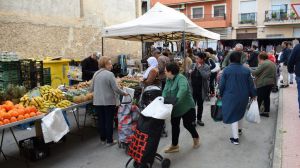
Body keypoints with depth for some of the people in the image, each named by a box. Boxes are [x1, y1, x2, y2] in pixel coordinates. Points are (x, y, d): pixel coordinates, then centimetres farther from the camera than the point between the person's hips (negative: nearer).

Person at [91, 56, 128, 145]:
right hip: (109, 102, -5)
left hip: (97, 102, 5)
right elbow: (115, 89, -15)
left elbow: (92, 88, 11)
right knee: (109, 121, 6)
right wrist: (124, 93, 0)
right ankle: (109, 140, 15)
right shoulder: (109, 74, -14)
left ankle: (102, 139, 27)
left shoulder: (96, 74, 4)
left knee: (100, 120, 15)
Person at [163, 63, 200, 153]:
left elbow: (183, 89, -41)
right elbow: (165, 91, 1)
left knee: (187, 124, 5)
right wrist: (163, 99, -18)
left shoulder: (180, 78, -24)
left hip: (186, 107, -7)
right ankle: (174, 145, 26)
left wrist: (177, 100, -51)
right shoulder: (168, 79, 2)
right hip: (175, 108, 8)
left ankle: (196, 138, 36)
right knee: (174, 125, 12)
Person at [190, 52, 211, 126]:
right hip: (193, 89, 2)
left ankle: (199, 119, 30)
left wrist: (200, 68, -23)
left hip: (201, 90, -2)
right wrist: (190, 72, -4)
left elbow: (207, 76, -25)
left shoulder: (206, 67, -7)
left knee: (200, 105, 13)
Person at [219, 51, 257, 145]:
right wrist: (253, 95, 12)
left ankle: (235, 138, 1)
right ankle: (239, 129, 46)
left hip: (230, 96, -3)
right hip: (243, 96, 3)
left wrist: (221, 94, 8)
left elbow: (222, 84, -6)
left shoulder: (226, 70, -10)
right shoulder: (246, 70, -4)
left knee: (232, 115, 2)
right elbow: (250, 84, 0)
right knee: (240, 112, 26)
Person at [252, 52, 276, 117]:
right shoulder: (272, 63, 16)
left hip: (263, 84, -9)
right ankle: (266, 112, 16)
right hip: (271, 83, 9)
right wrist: (274, 82, 22)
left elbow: (255, 72, -16)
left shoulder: (263, 64, -14)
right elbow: (274, 75, 19)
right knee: (267, 97, 14)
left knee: (259, 98, -2)